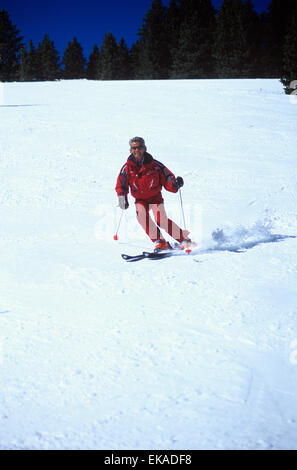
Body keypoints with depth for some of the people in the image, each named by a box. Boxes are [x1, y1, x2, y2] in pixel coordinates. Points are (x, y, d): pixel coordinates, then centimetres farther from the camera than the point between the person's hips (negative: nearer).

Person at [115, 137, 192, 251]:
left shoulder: (153, 164, -11)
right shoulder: (127, 167, -6)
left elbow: (167, 178, -8)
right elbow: (121, 184, -1)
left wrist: (175, 184, -30)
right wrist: (122, 198, -18)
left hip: (155, 197, -2)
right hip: (140, 199, 2)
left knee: (161, 220, -23)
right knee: (141, 213, -30)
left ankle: (185, 239, -8)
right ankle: (159, 241, -25)